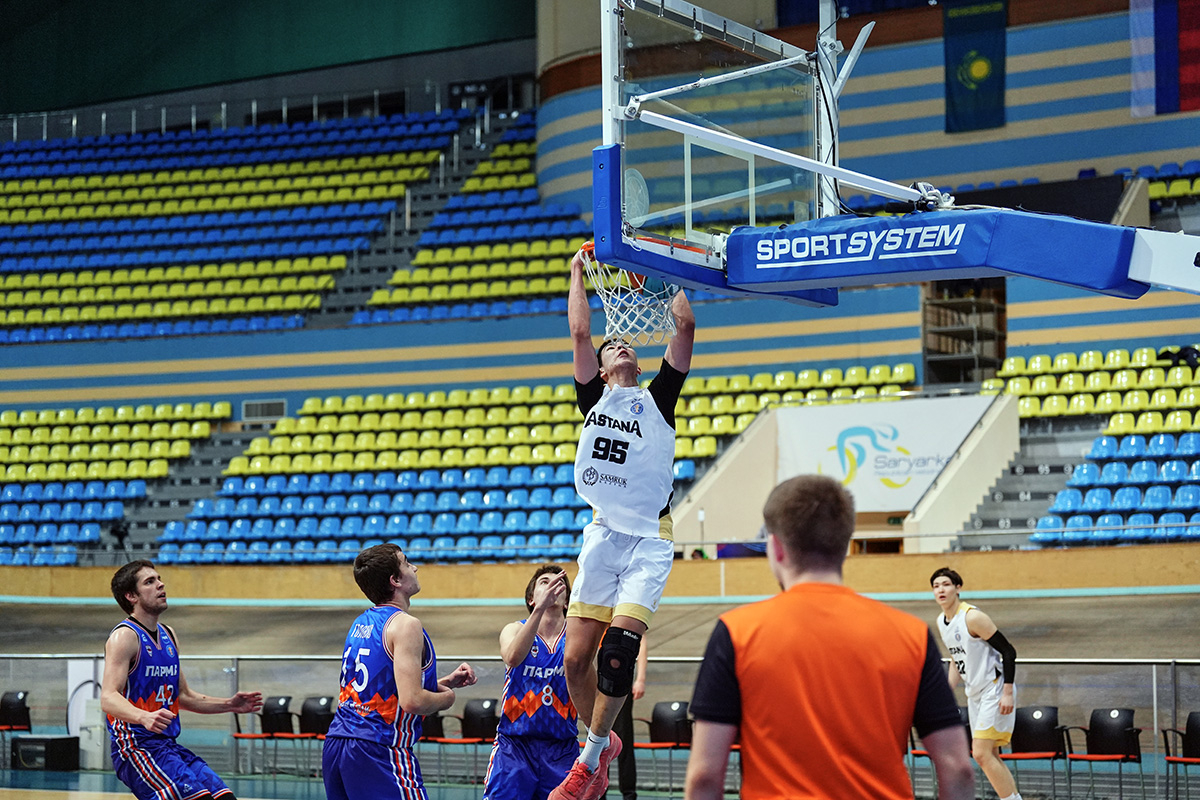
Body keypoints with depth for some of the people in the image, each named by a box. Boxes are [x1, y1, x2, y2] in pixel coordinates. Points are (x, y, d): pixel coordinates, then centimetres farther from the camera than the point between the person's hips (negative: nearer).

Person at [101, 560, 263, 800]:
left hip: (169, 745, 9)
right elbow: (109, 698, -23)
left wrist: (229, 705, 17)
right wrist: (145, 718, -41)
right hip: (136, 746, -9)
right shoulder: (125, 636, -10)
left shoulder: (168, 636, 17)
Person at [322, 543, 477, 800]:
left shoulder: (362, 623, 16)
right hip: (377, 750, -9)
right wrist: (447, 697, 0)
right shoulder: (405, 625, -11)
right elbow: (412, 701, -20)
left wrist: (445, 682, 20)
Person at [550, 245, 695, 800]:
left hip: (648, 540, -2)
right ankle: (602, 743, 20)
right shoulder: (594, 400, 15)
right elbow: (579, 332, 11)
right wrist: (577, 272, 19)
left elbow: (685, 326, 6)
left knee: (618, 650, -15)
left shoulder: (658, 399, 11)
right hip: (603, 533, 3)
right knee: (576, 658, -1)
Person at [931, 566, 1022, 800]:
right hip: (974, 694, 9)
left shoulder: (973, 618, -18)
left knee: (981, 753, -16)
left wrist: (1007, 693, -22)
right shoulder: (941, 622, 8)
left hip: (995, 691, -9)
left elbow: (1008, 651, -17)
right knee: (989, 757, 8)